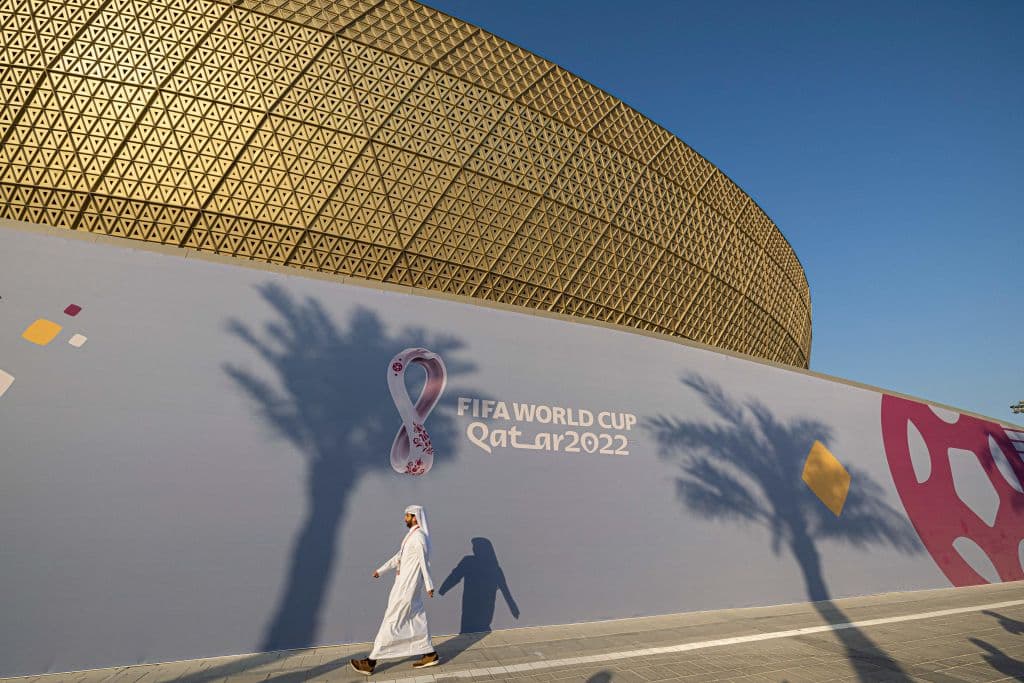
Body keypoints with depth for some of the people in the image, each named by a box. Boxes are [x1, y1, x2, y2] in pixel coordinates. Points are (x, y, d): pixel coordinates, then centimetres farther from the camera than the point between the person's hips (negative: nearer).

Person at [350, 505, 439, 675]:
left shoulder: (419, 537, -19)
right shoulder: (412, 535, 13)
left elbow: (424, 563, -18)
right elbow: (399, 556, 21)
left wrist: (429, 585, -15)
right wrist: (381, 570, 23)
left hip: (407, 588, -9)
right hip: (404, 585, 9)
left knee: (391, 622, -1)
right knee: (416, 620, 13)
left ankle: (371, 662, 7)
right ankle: (430, 654, 21)